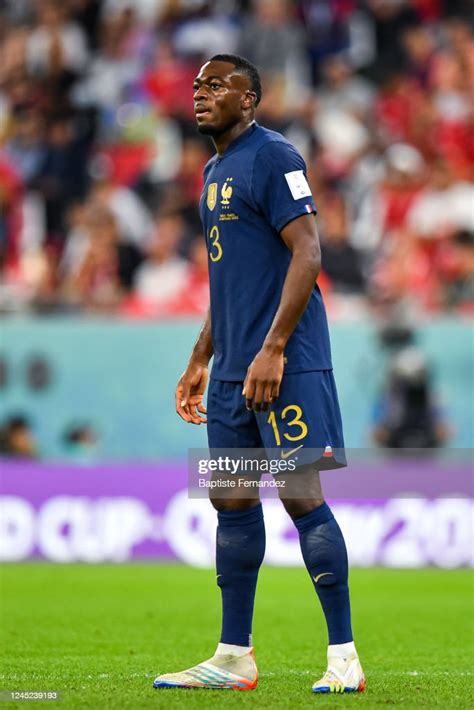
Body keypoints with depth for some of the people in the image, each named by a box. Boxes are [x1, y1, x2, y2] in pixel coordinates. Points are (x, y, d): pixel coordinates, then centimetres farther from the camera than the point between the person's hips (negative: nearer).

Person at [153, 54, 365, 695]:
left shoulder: (273, 156, -9)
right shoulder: (214, 171, 19)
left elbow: (307, 254, -17)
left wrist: (272, 350, -22)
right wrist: (199, 362, 23)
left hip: (285, 361, -9)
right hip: (232, 370, 9)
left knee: (301, 494, -11)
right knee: (231, 500, 9)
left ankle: (344, 657, -8)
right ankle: (233, 659, 15)